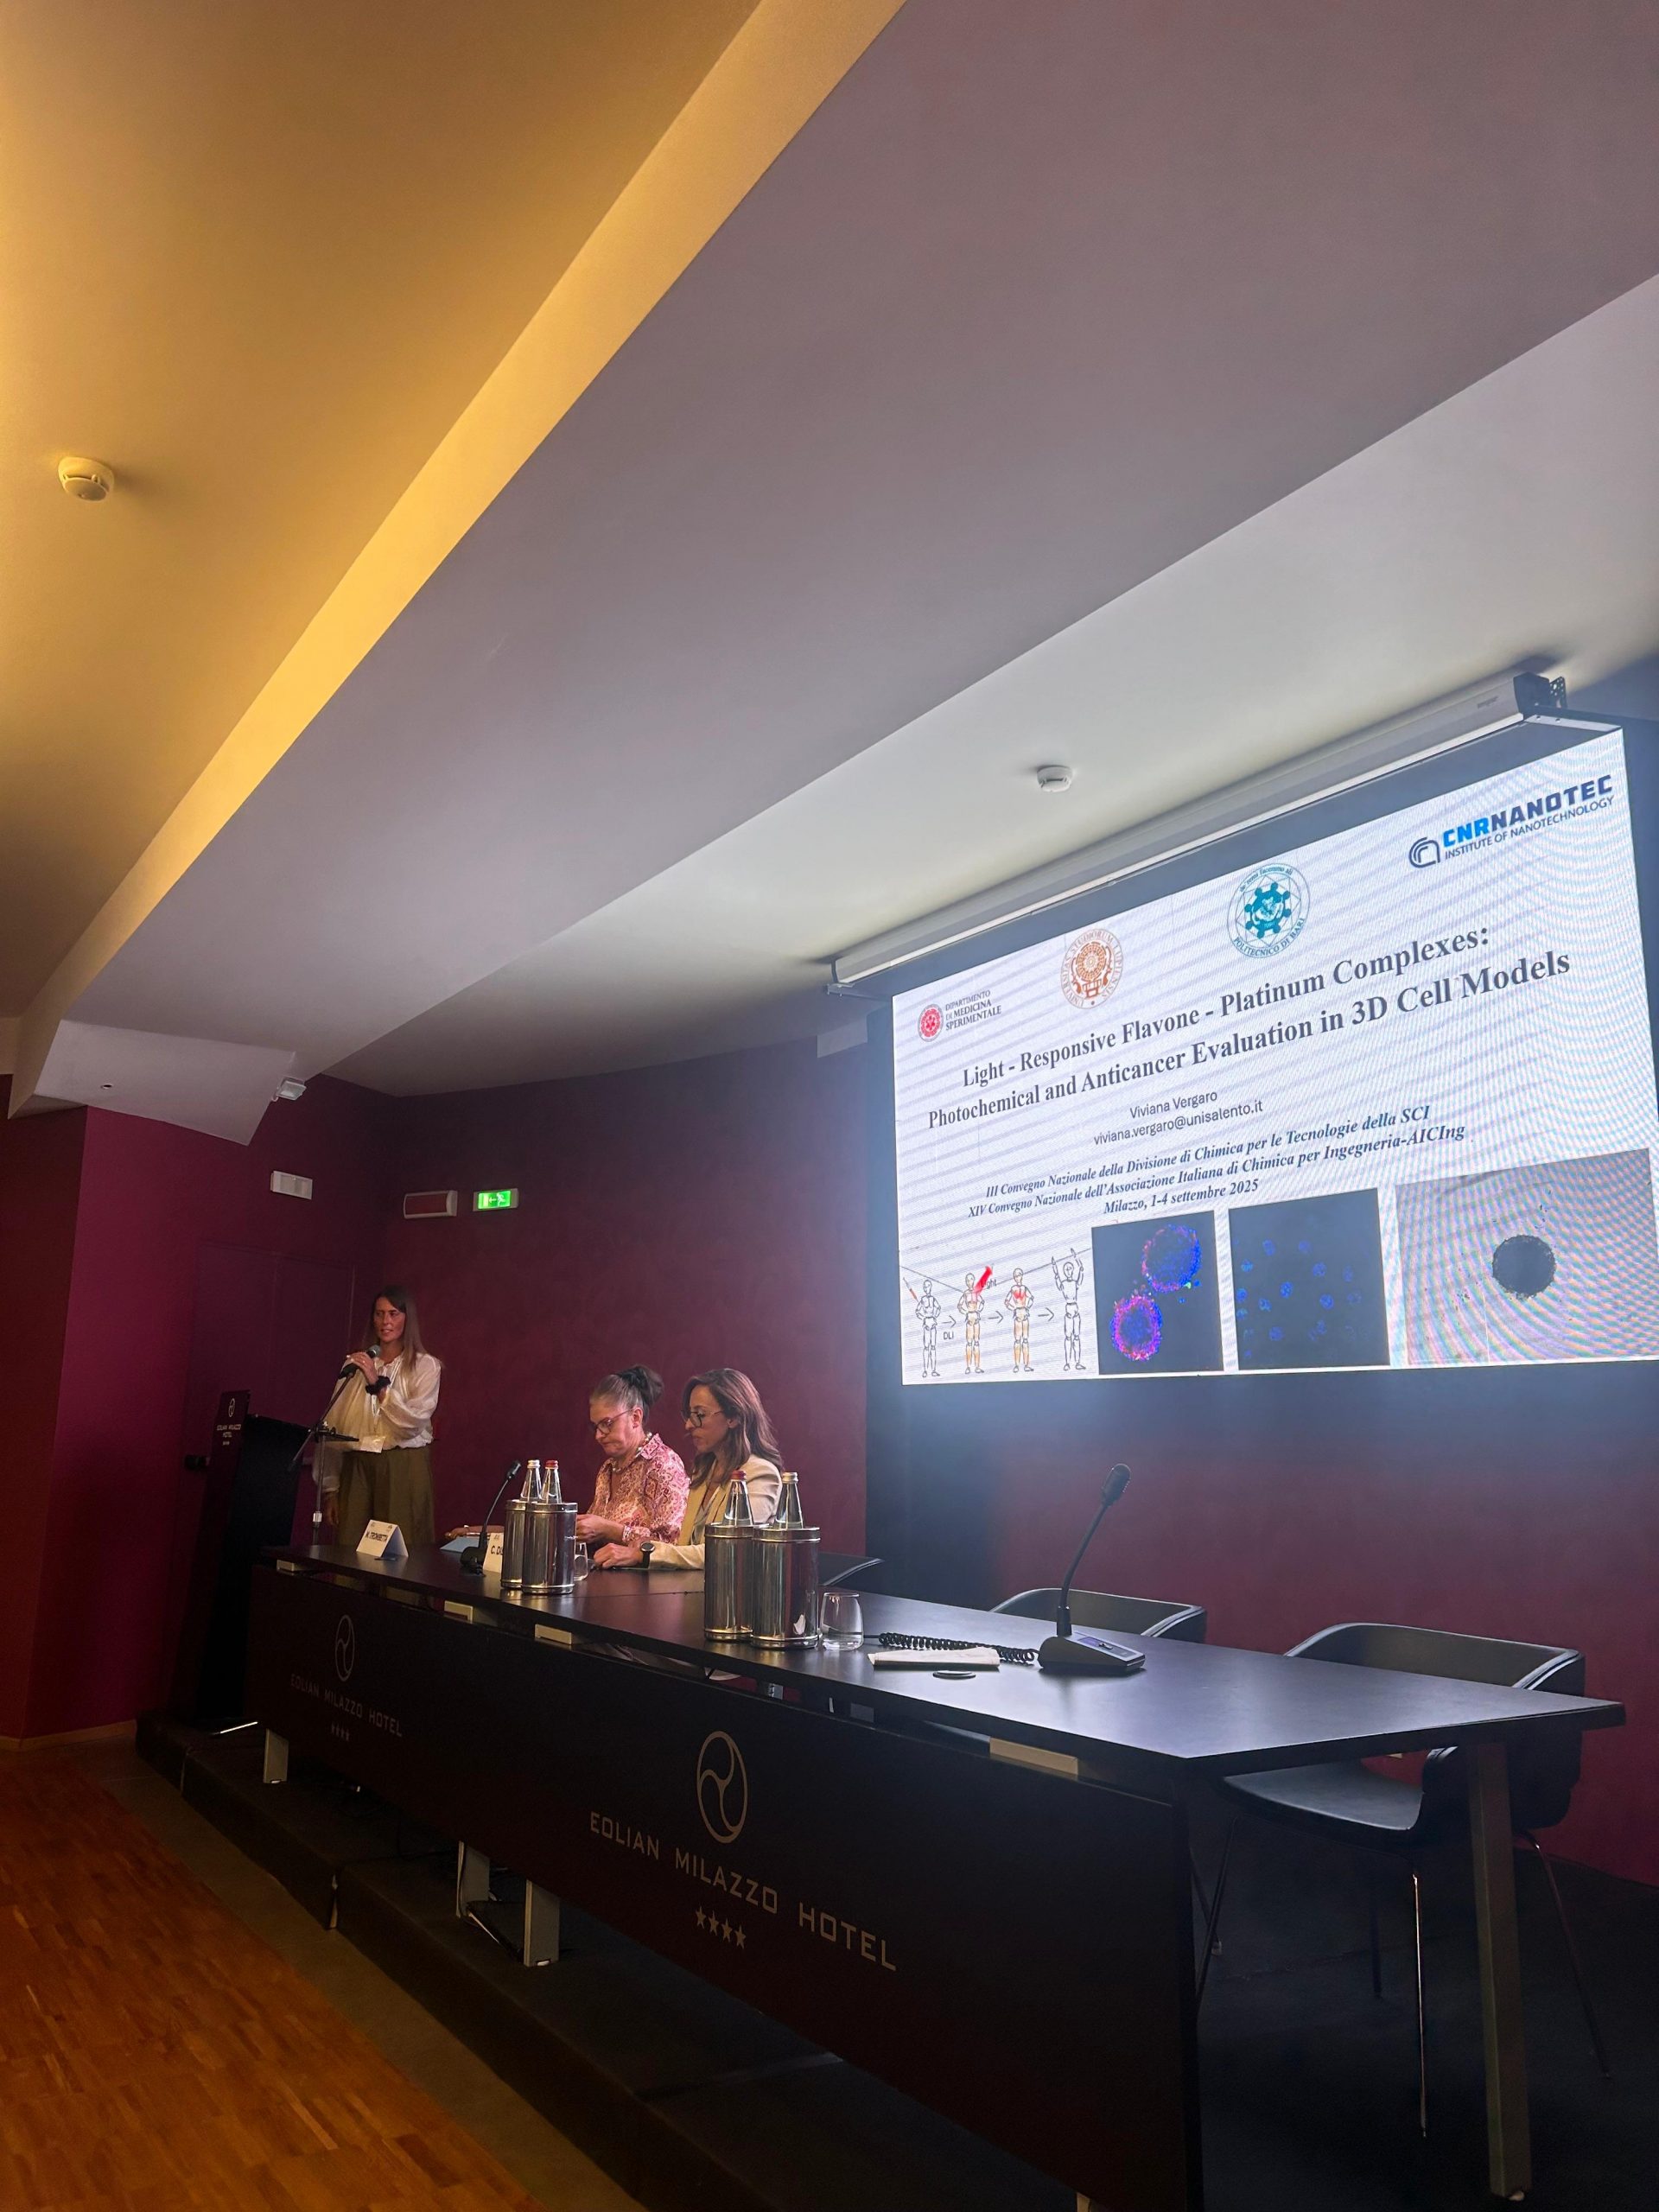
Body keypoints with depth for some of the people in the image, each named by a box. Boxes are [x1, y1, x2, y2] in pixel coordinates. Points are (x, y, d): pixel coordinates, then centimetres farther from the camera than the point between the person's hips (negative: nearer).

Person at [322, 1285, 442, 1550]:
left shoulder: (426, 1366, 2)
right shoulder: (355, 1364, 12)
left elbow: (413, 1423, -10)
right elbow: (335, 1425, 11)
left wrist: (378, 1383, -17)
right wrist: (330, 1488, 9)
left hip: (403, 1468, -3)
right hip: (356, 1467, 3)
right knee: (348, 1553, 1)